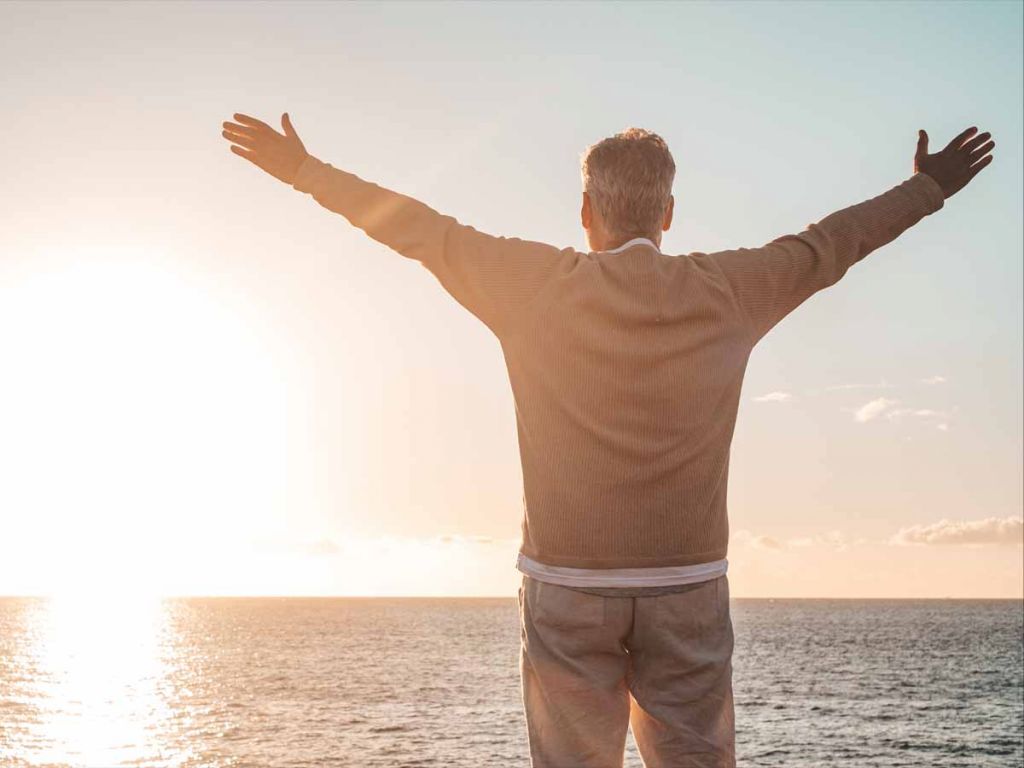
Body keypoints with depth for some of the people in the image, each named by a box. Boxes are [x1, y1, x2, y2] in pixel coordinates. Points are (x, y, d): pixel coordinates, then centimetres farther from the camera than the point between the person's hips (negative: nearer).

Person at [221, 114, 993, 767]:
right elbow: (827, 245, 14)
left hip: (567, 587, -1)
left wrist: (301, 169, 15)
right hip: (687, 588, 1)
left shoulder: (537, 285, -5)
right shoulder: (727, 292, -1)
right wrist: (929, 188, 30)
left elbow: (418, 229, 3)